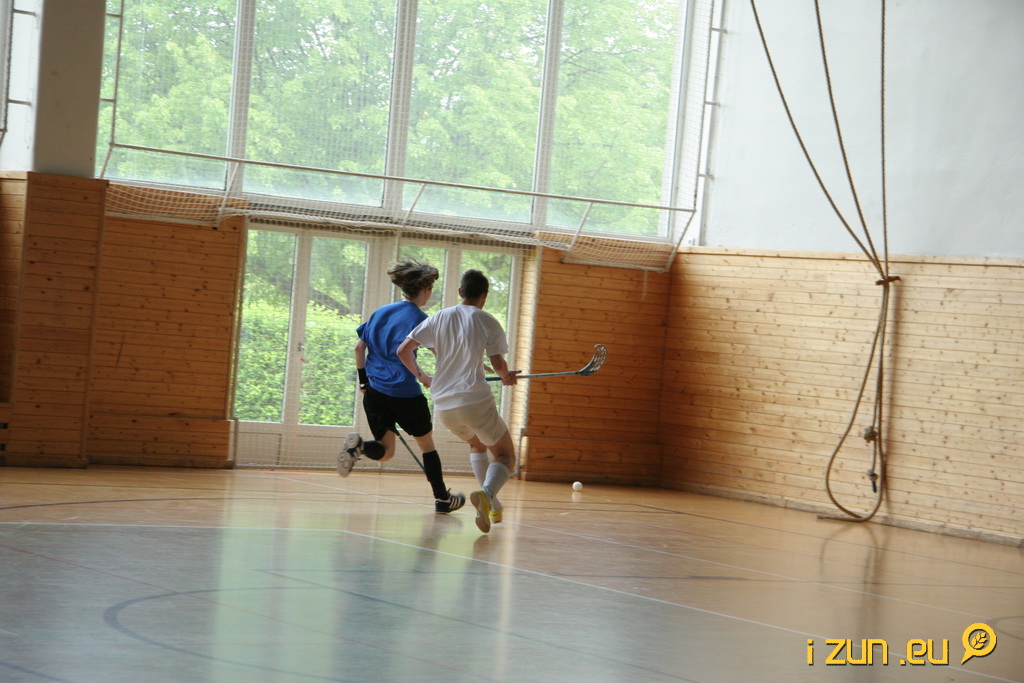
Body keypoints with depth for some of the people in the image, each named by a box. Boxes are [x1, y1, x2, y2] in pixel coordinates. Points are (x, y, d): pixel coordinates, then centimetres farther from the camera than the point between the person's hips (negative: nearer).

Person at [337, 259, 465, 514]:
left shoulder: (381, 312, 11)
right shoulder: (418, 317, -7)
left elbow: (359, 347, 11)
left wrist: (363, 379, 17)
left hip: (374, 391, 5)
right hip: (405, 393, -5)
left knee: (385, 452, 7)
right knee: (427, 444, 16)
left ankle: (359, 445, -25)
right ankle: (442, 498, 25)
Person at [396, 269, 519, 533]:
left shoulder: (438, 318, 10)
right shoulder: (487, 321, -1)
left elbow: (403, 350, 7)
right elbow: (498, 364, -4)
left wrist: (421, 376, 23)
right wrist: (508, 377, 19)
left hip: (443, 406, 5)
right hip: (475, 400, -5)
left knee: (477, 444, 31)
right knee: (505, 456, 7)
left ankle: (489, 503, 17)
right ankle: (487, 493, -24)